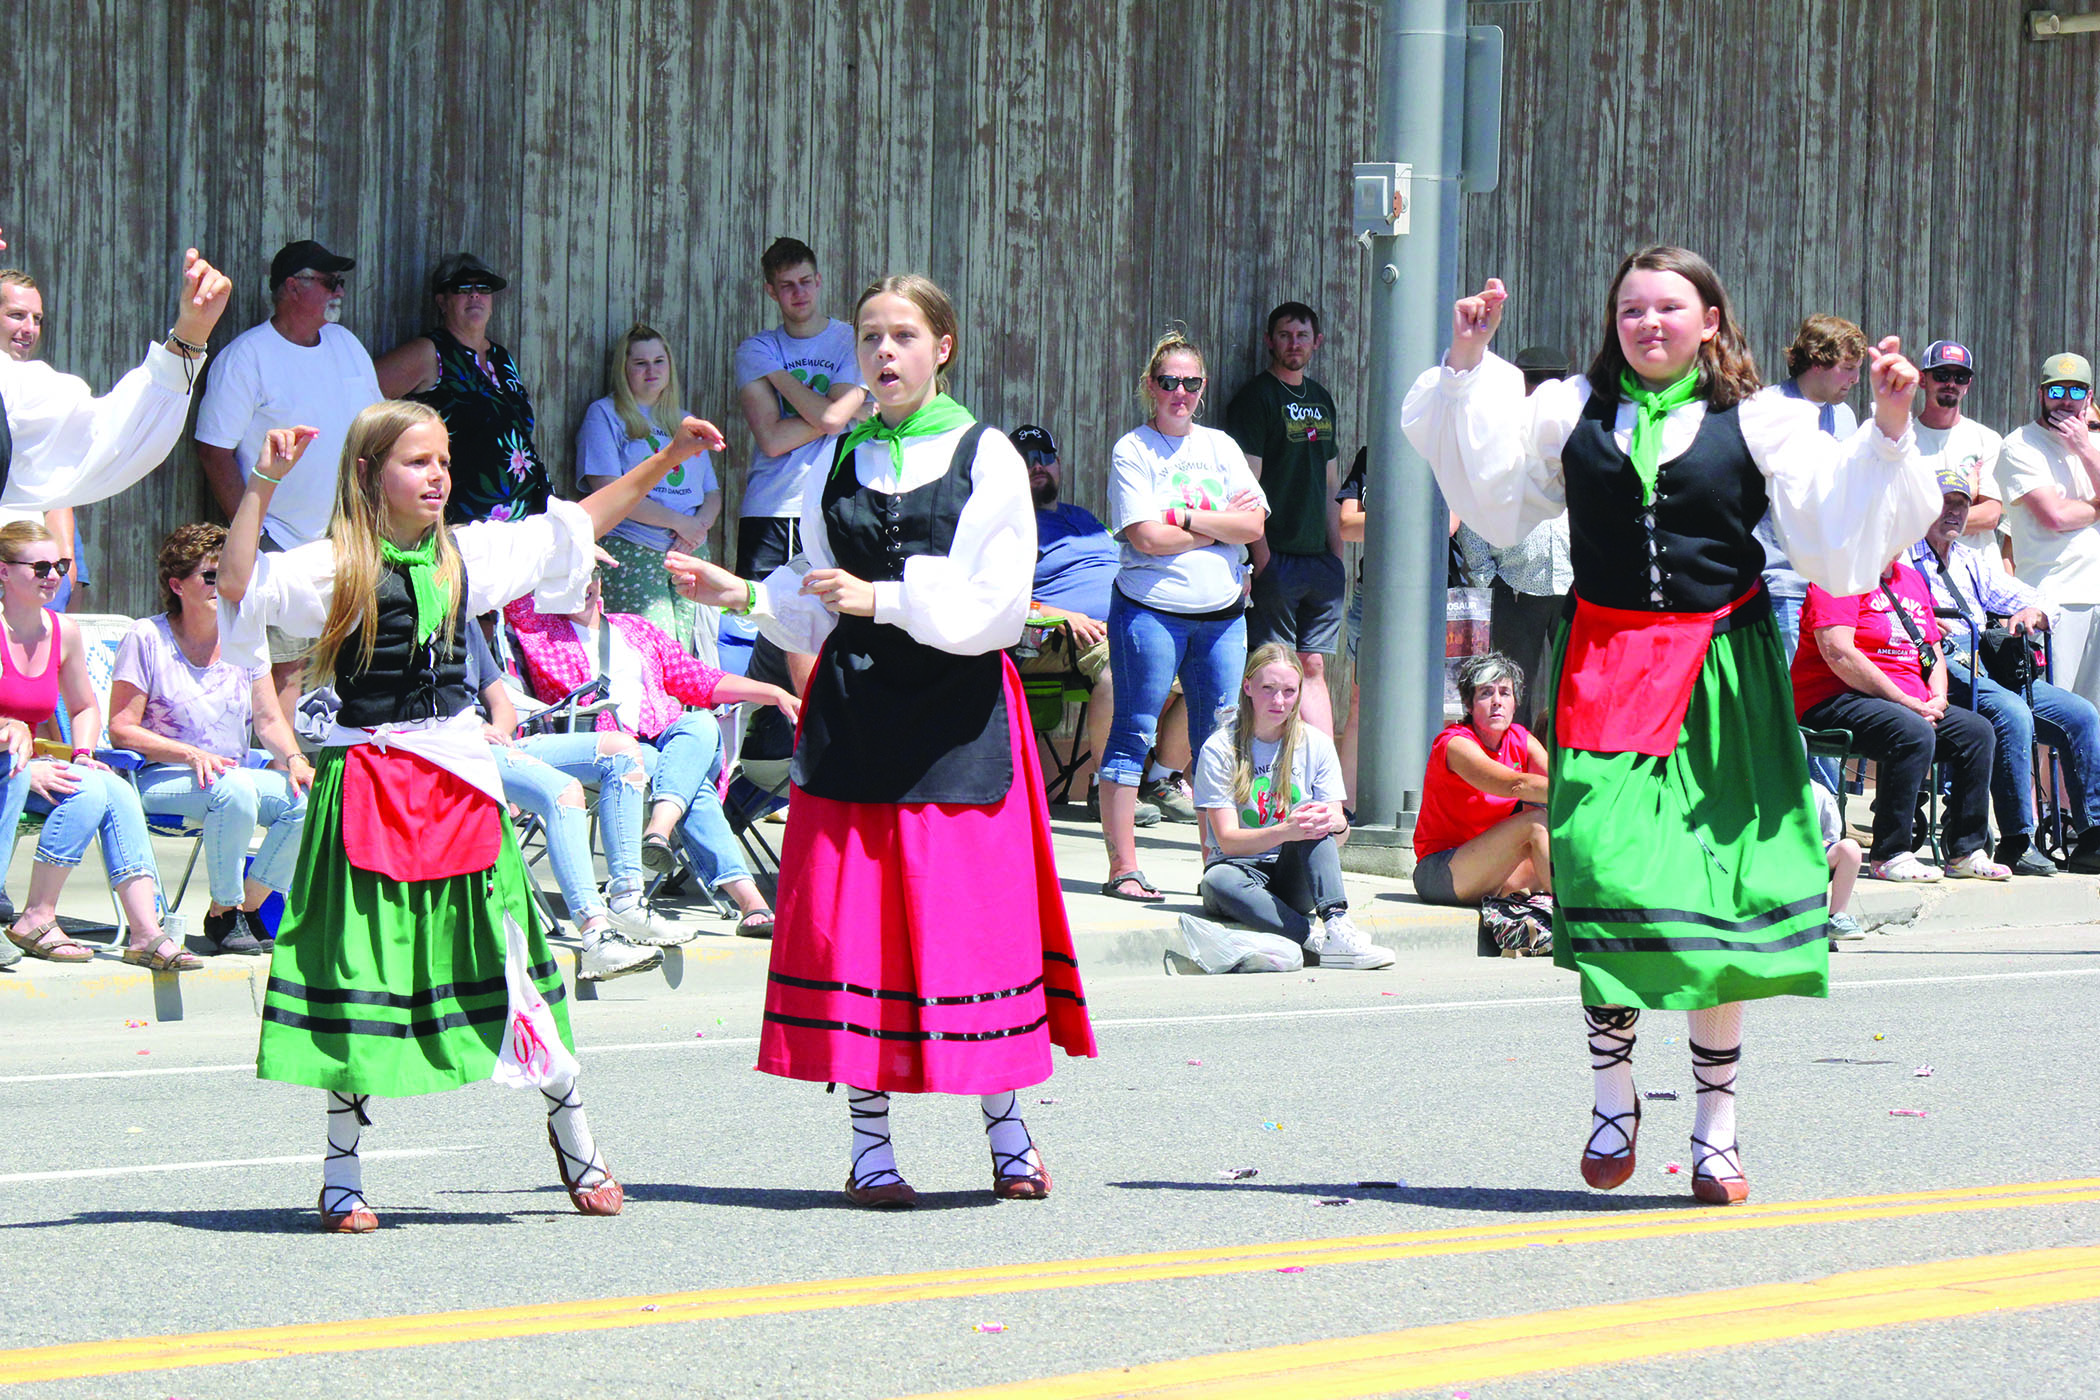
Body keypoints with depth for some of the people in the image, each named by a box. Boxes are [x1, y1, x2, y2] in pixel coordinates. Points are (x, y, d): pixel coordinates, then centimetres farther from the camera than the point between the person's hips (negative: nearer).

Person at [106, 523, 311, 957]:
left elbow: (268, 719, 12)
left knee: (306, 799, -23)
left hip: (234, 771, 6)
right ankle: (223, 915, -19)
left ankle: (249, 909, -8)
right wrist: (191, 755, -21)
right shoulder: (146, 638, -5)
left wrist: (294, 760, -9)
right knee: (235, 790, -37)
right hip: (161, 778, -6)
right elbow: (122, 729, -9)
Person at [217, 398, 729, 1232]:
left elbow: (572, 528, 20)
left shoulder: (467, 555, 9)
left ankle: (571, 1132, 23)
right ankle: (342, 1171, 12)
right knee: (362, 967, 1)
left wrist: (665, 460, 21)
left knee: (505, 956, 7)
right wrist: (262, 486, -28)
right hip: (369, 781, -4)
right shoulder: (335, 568, -7)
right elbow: (238, 587, -22)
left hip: (459, 779, 4)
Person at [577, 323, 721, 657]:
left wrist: (700, 524, -4)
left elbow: (713, 493, 21)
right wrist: (679, 522, -9)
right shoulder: (604, 415, 6)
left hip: (690, 555, 5)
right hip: (632, 554, -5)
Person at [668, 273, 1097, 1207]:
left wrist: (884, 599, -13)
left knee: (973, 917, -3)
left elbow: (995, 607, -8)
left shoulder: (985, 458, 1)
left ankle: (1006, 1130, 11)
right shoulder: (840, 464, 12)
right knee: (852, 918, -1)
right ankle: (870, 1145, 6)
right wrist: (745, 596, 1)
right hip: (853, 712, 3)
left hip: (957, 715, -3)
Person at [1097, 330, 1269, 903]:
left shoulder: (1221, 447, 13)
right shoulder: (1133, 449, -1)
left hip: (1221, 613, 5)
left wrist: (1184, 519, -10)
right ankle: (1123, 867, -3)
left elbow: (1254, 524, 1)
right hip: (1151, 610, -5)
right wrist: (1220, 523, -6)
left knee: (1218, 742, 6)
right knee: (1134, 733, -4)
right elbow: (1147, 537, -13)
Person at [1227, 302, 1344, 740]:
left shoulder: (1321, 399, 17)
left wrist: (1337, 556, 16)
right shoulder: (1256, 396, -5)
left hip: (1319, 560, 7)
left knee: (1314, 669, 6)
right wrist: (1262, 557, -16)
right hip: (1276, 556, -7)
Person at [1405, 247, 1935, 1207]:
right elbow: (1488, 489, 12)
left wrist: (1889, 429, -8)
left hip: (1720, 676, -1)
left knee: (1719, 892, -1)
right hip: (1607, 674, 1)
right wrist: (1467, 365, 7)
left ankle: (1716, 1126, 10)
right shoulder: (1572, 413, 11)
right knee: (1604, 865, -13)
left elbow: (1838, 537, 1)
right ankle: (1613, 1093, 3)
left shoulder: (1759, 424, 5)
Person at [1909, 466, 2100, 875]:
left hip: (1992, 670, 7)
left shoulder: (1975, 565, 29)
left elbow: (2041, 607, 25)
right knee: (2011, 712, -34)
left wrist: (2031, 613, 0)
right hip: (1940, 670, -7)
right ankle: (2016, 842, -32)